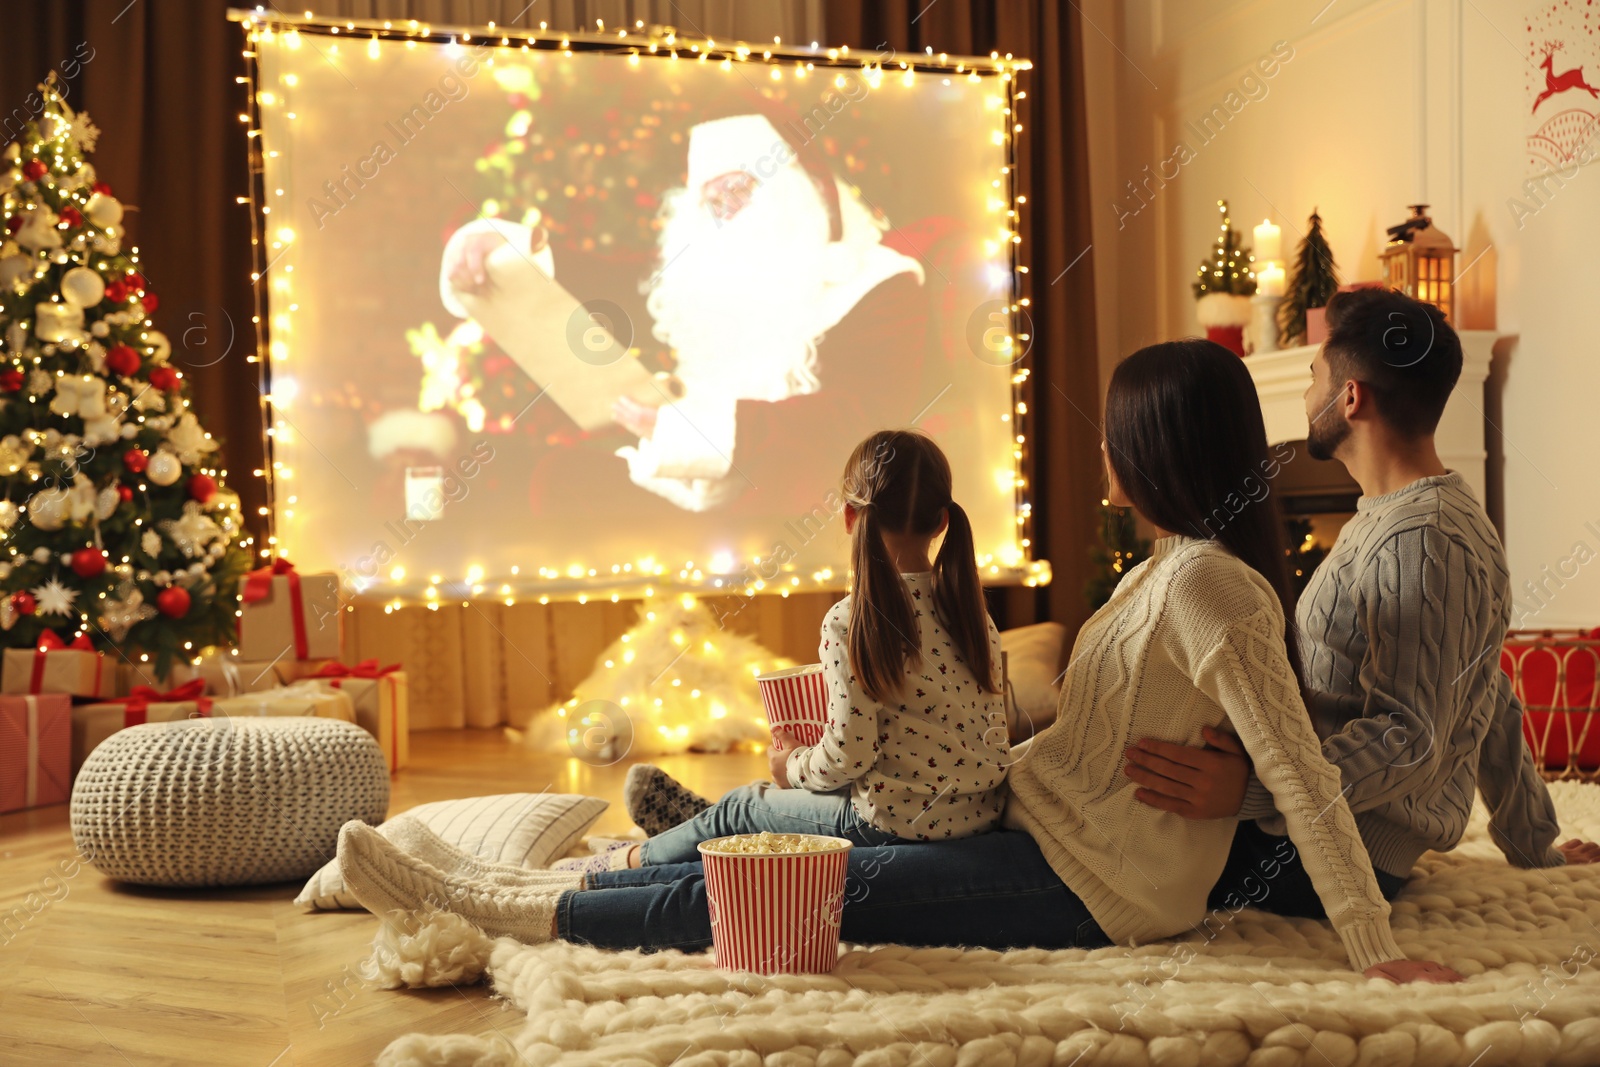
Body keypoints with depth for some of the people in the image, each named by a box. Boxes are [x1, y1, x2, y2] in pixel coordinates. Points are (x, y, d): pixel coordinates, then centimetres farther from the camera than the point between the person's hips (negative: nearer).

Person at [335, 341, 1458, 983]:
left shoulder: (1207, 585, -22)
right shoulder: (1187, 565, 9)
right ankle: (525, 887, 20)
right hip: (1045, 828, 9)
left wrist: (1377, 951, -27)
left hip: (1083, 884, -9)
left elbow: (1304, 775, -26)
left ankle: (487, 903, 1)